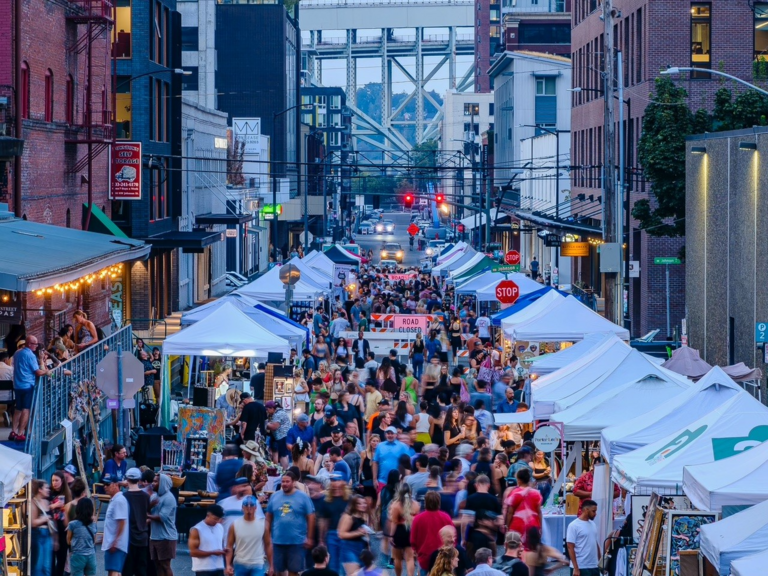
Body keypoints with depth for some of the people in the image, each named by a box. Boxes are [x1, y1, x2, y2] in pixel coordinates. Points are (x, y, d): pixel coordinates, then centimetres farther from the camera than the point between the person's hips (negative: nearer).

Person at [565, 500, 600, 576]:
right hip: (581, 567, -8)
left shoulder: (593, 524, 13)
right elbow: (570, 548, -14)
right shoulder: (574, 526, -11)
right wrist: (575, 568, -19)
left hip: (594, 566, 8)